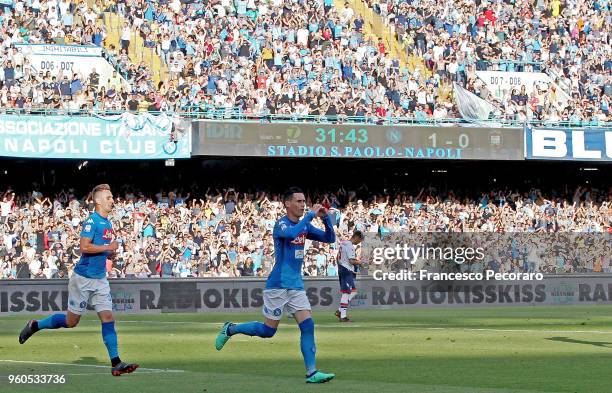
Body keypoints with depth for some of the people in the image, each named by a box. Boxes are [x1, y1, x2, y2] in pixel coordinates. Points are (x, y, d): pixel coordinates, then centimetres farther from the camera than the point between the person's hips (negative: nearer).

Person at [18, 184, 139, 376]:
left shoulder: (107, 223, 12)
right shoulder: (92, 221, -14)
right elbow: (84, 247, -24)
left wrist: (109, 254, 5)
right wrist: (108, 247, -17)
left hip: (100, 279, 7)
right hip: (83, 279, -7)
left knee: (108, 317, -3)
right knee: (71, 321, 3)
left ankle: (116, 363, -6)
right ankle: (34, 326, 25)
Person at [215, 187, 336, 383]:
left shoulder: (305, 226, 10)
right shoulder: (281, 224, -12)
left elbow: (330, 238, 11)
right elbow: (292, 233, -36)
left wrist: (326, 218, -5)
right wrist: (311, 214, -29)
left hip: (296, 285, 6)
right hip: (278, 285, -6)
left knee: (307, 326, -7)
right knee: (268, 330, 0)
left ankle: (311, 372, -8)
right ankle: (230, 329, 22)